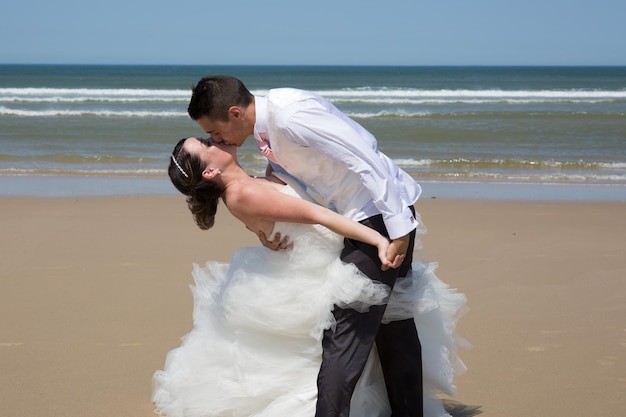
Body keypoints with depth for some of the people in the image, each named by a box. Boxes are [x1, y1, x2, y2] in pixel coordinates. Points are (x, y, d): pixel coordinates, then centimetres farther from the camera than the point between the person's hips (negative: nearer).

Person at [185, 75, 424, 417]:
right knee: (392, 321, 19)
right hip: (364, 216, 10)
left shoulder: (291, 116, -25)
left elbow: (367, 161, -26)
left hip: (384, 211, -10)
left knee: (346, 329, -11)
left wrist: (398, 228, -24)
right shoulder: (264, 126, 4)